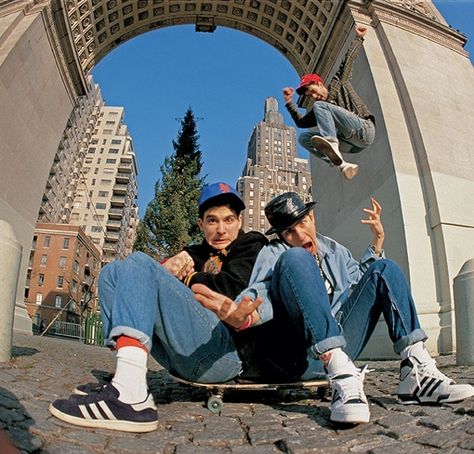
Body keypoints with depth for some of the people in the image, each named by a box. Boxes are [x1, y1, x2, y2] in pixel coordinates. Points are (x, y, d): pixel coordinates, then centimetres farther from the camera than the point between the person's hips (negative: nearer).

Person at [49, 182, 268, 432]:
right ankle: (126, 384, -8)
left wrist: (187, 277, 5)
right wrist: (166, 270, -7)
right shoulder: (196, 253, 27)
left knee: (138, 264, -18)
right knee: (112, 271, 8)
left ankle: (131, 397, -34)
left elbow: (230, 288, -7)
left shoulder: (251, 244, 12)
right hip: (181, 359, 7)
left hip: (225, 352, -7)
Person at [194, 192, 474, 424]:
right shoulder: (273, 254, 7)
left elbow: (360, 282, 31)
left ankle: (416, 373, -16)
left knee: (384, 268, 0)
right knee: (296, 259, -26)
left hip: (339, 347, 5)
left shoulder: (335, 251, 23)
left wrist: (377, 243, 19)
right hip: (295, 356, -5)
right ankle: (343, 377, -40)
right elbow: (263, 292, -13)